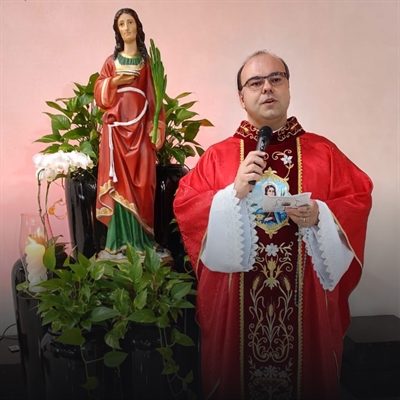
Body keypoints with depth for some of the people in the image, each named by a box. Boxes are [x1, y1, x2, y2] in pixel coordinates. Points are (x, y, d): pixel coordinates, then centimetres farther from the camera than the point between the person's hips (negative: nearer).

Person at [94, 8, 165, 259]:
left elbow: (154, 97, 5)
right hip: (117, 127, 1)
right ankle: (121, 239, 1)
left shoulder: (147, 61, 10)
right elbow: (99, 95, 8)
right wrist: (114, 81, -10)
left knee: (140, 181, -5)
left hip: (140, 127, -1)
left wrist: (156, 129, -5)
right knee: (119, 181, -4)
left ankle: (141, 238, 3)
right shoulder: (111, 61, 13)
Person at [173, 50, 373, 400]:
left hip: (307, 299, 1)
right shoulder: (218, 155, 2)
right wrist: (234, 193, -17)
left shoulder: (323, 151, 4)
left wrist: (319, 216, -16)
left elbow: (358, 201, 2)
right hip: (236, 302, 0)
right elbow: (183, 206, -4)